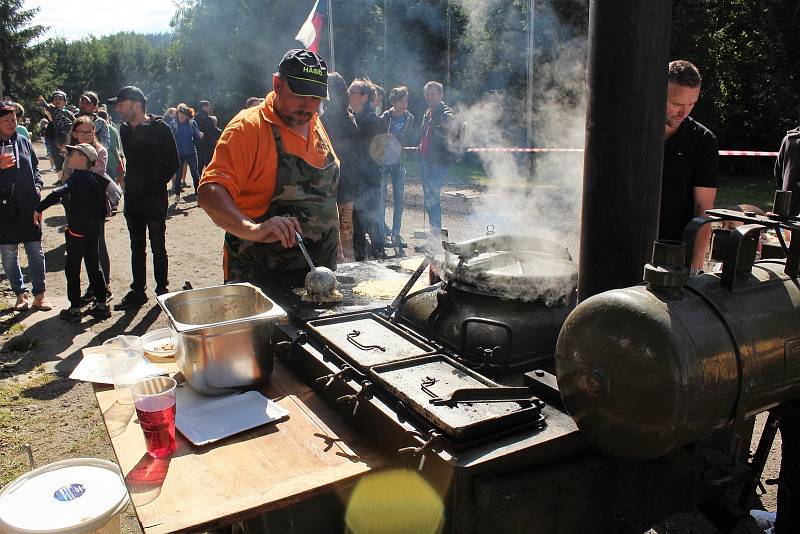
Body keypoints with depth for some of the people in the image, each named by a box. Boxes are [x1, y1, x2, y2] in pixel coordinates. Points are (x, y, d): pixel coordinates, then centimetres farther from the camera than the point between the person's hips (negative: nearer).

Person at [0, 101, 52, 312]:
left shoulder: (23, 142, 7)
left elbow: (34, 167, 18)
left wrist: (37, 185, 3)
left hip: (29, 206, 2)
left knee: (36, 252, 4)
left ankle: (39, 294, 14)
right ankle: (21, 293, 21)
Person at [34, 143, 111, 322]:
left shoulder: (77, 177, -14)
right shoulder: (98, 178, 8)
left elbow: (59, 193, -30)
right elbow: (103, 208, 15)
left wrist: (39, 208, -26)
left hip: (77, 231, -7)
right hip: (94, 231, 7)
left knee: (72, 269, 4)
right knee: (93, 267, 14)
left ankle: (75, 309, 9)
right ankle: (102, 305, 17)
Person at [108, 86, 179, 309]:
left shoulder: (160, 129, -10)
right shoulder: (124, 130, 7)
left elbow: (173, 163, -6)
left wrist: (157, 184, -7)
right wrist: (129, 183, 7)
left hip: (155, 198, -6)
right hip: (132, 198, 6)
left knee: (158, 247, 3)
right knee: (136, 247, 13)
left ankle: (162, 290, 16)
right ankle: (138, 291, 22)